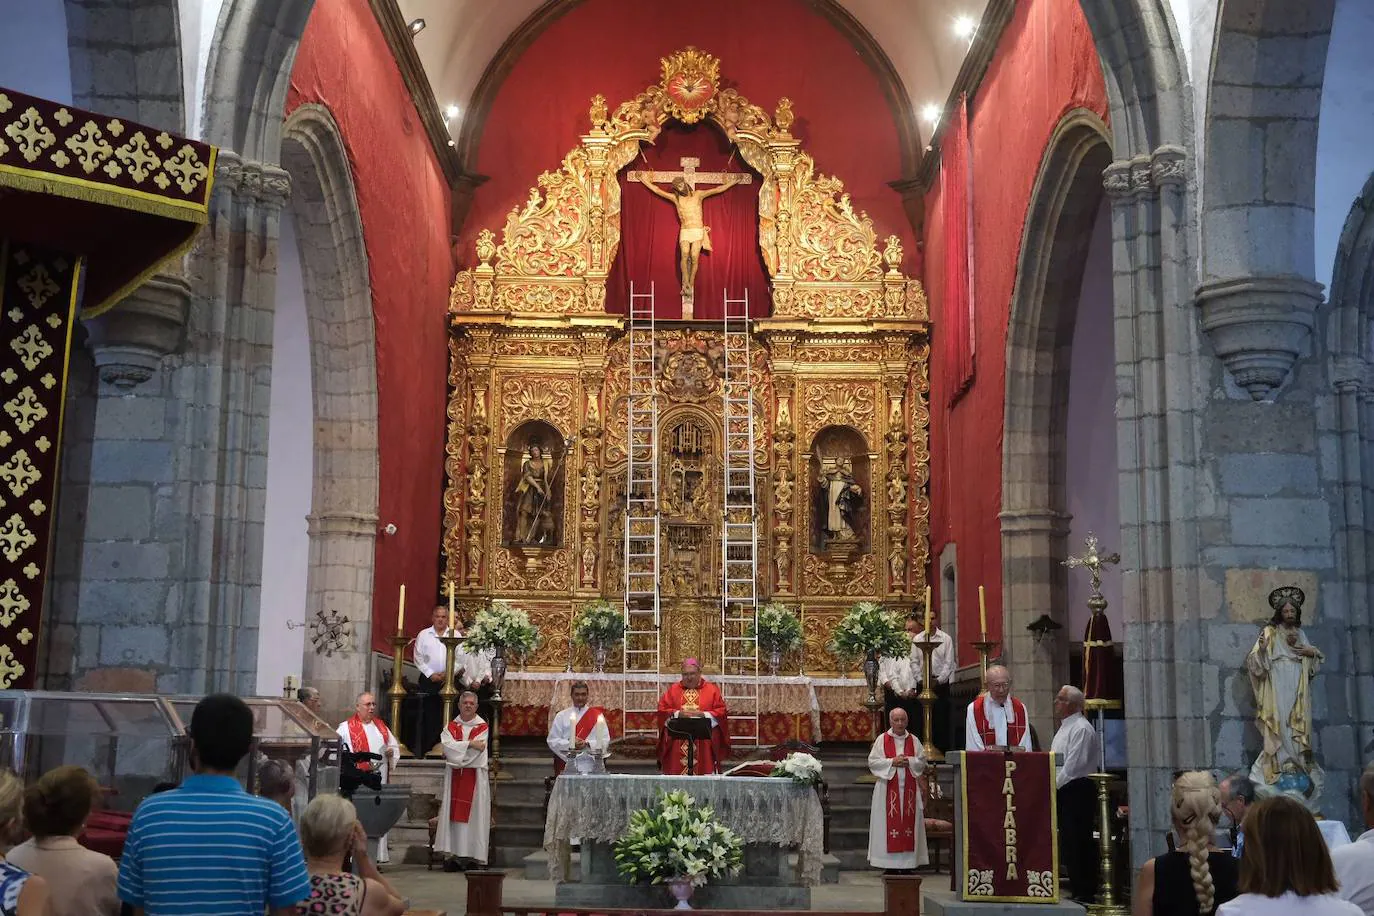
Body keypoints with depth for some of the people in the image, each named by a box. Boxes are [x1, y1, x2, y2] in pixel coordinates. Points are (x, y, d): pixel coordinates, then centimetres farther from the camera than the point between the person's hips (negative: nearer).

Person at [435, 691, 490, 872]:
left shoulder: (482, 727, 3)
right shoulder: (451, 726, 12)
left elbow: (467, 750, -9)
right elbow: (447, 744, -7)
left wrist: (454, 752, -3)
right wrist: (469, 744, -13)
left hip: (475, 777, -3)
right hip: (455, 777, 3)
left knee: (474, 814, -4)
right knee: (454, 814, -1)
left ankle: (473, 855, -3)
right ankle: (455, 855, 0)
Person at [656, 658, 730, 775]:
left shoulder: (712, 690, 7)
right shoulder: (673, 690, 11)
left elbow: (721, 712, 1)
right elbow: (662, 710, 4)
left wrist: (703, 715, -14)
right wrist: (678, 714, -13)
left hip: (704, 744, -1)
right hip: (677, 743, 1)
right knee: (676, 772, -2)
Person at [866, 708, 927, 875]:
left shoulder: (913, 740, 9)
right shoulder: (882, 739, 3)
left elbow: (922, 761, 6)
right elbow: (872, 762, -3)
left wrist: (908, 761, -11)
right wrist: (892, 762, -14)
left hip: (909, 789, 2)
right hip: (888, 789, -2)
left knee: (909, 822, 1)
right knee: (890, 823, -4)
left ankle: (907, 864, 5)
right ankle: (890, 865, 0)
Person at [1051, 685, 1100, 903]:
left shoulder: (1081, 728, -13)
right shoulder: (1064, 728, 19)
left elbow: (1074, 764, -19)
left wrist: (1055, 786, -14)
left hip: (1077, 791, -10)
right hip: (1063, 792, 10)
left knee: (1078, 842, -8)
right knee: (1067, 842, 12)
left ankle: (1085, 892, -3)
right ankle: (1078, 890, 18)